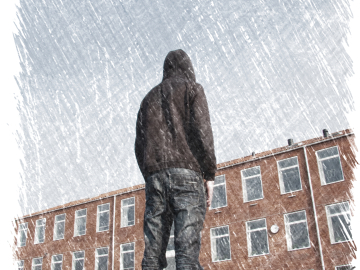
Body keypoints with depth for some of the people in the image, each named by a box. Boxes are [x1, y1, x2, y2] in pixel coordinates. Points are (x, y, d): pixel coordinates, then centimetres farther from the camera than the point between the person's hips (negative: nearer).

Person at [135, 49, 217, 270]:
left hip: (155, 175, 5)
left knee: (153, 252, 0)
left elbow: (139, 144, 19)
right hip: (186, 172, -4)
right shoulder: (192, 88, 11)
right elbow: (202, 130, -3)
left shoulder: (149, 98, 26)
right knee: (188, 249, -13)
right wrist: (210, 174, -2)